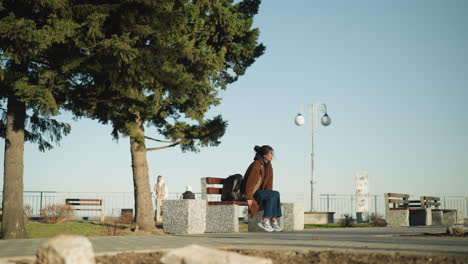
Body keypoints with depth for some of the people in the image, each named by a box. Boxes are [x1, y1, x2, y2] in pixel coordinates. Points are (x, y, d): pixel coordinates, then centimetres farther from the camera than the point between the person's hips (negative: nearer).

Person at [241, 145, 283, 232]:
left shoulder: (268, 165, 8)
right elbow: (250, 181, -23)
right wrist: (249, 197, -25)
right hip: (251, 192, -8)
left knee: (276, 194, -13)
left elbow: (269, 181, 9)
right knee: (273, 195, -22)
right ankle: (265, 221, -21)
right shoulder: (257, 164, -19)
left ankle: (274, 221, -14)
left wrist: (270, 194, -1)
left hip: (259, 191, 8)